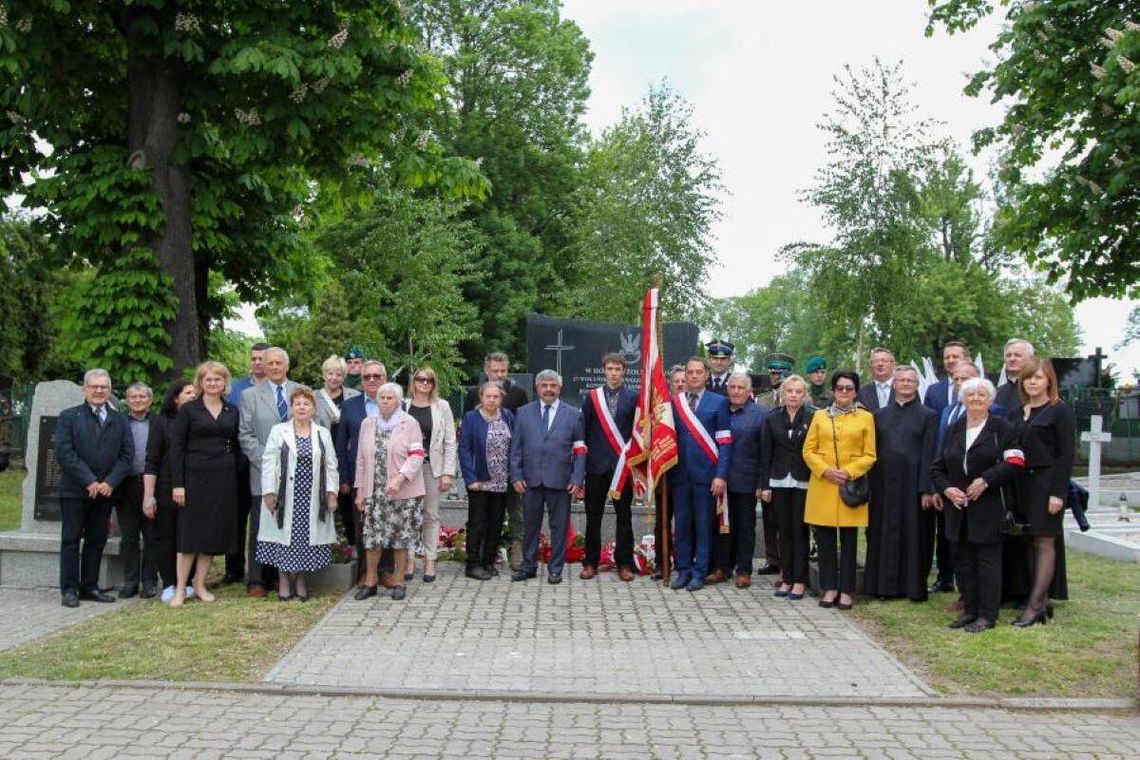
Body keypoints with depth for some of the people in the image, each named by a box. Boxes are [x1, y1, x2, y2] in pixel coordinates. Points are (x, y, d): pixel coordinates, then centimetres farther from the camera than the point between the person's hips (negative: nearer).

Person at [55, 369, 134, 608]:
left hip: (105, 490, 3)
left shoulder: (120, 421, 11)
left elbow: (127, 454, 4)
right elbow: (64, 452, -8)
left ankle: (89, 587, 15)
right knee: (71, 541, 1)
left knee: (97, 541, 7)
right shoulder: (68, 417, 2)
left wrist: (110, 482, -10)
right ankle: (69, 589, 6)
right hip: (74, 490, -3)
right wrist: (89, 481, -15)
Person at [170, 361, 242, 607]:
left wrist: (239, 477, 5)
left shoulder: (232, 412, 9)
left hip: (225, 478, 3)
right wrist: (177, 483, -10)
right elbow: (176, 447, -4)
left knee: (215, 532, 5)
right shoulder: (188, 410, -1)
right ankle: (180, 589, 7)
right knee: (190, 531, -1)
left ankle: (200, 585, 16)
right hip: (195, 476, -3)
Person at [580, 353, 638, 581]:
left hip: (622, 464, -1)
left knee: (623, 516, 4)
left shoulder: (633, 398, 3)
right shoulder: (592, 397, 5)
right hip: (597, 464, 1)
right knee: (593, 516, 7)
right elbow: (584, 429, 6)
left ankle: (624, 563, 12)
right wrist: (584, 458, 2)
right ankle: (590, 562, 15)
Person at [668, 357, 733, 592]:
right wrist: (666, 471, -2)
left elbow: (725, 442, -2)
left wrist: (721, 475, -9)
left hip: (705, 474, -2)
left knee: (704, 526, 4)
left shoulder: (718, 402, 3)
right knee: (681, 524, 7)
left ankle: (699, 573, 12)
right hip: (679, 474, 2)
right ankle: (683, 570, 17)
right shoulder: (673, 402, 9)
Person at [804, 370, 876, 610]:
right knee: (825, 540, 3)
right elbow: (808, 450, 6)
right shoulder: (820, 416, 10)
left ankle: (846, 590, 11)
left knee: (848, 541, 2)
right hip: (822, 485, 2)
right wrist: (825, 470, -10)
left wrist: (849, 472, -13)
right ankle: (829, 588, 12)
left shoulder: (866, 418, 5)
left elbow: (869, 455, 2)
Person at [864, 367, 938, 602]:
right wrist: (870, 484, 3)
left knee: (913, 533, 2)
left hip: (912, 483, -3)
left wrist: (926, 489, -11)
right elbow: (873, 451, 10)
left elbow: (928, 455, -4)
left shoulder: (928, 415, 2)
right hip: (884, 483, 3)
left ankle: (914, 586, 10)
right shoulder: (881, 415, 12)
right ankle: (885, 584, 15)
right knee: (883, 533, 6)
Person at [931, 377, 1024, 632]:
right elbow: (937, 467, 14)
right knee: (964, 561, 10)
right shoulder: (953, 429, 13)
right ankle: (969, 610, 19)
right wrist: (946, 489, -4)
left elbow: (1015, 463, -10)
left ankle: (988, 615, 5)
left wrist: (985, 480, -17)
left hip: (988, 508, -5)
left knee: (988, 561, -1)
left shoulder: (1002, 428, 0)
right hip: (958, 507, 5)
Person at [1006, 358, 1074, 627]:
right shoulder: (1016, 414, 14)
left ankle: (1034, 606, -7)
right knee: (1031, 543, 7)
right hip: (1021, 484, 6)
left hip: (1047, 483, -6)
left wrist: (1058, 492, -15)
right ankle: (1041, 601, 12)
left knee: (1044, 543, -6)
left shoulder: (1060, 411, -4)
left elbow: (1067, 454, -9)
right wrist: (1011, 489, 4)